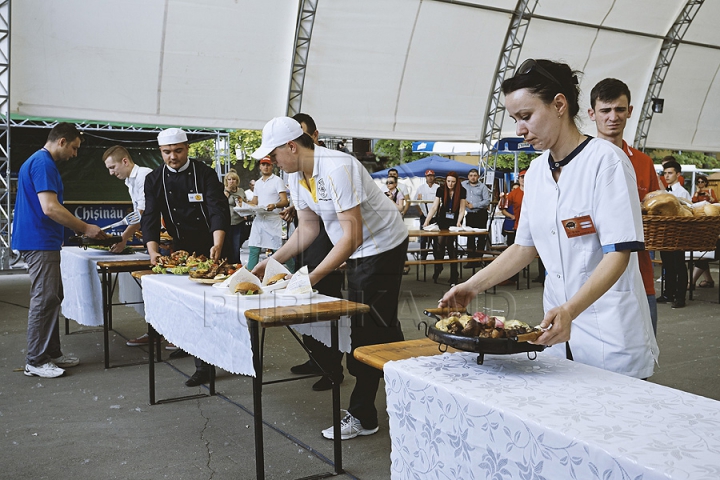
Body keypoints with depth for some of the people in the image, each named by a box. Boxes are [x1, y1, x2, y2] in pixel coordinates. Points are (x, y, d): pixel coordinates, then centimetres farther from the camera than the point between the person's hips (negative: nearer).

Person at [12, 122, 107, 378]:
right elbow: (50, 208, -24)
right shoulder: (43, 163, -15)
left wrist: (80, 228, 19)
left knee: (52, 298, 14)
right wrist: (85, 228, -16)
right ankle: (35, 361, 1)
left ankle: (51, 352, 22)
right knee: (44, 300, -6)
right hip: (40, 242, -11)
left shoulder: (40, 161, 18)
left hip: (41, 242, 11)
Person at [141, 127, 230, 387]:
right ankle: (204, 362, 18)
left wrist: (217, 245, -36)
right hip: (181, 248, 3)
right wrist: (153, 251, -23)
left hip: (210, 246, -3)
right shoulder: (154, 179, 0)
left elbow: (218, 210, -19)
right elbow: (150, 218, -6)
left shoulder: (205, 174, -9)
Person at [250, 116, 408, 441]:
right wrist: (272, 261, -2)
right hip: (359, 252, 10)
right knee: (382, 328, 19)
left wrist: (313, 277, -33)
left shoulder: (336, 169, -29)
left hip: (382, 246, -9)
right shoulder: (297, 176, -1)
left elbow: (352, 236, -32)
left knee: (367, 331, -5)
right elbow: (308, 228, 6)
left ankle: (361, 416, 5)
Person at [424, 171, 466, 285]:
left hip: (454, 221, -2)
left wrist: (458, 222, -19)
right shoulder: (441, 190, -5)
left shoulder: (461, 191, -6)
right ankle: (438, 268, 15)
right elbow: (434, 207, -6)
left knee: (449, 244, -10)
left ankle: (453, 275, -2)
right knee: (440, 243, -8)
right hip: (442, 220, 2)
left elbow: (462, 209, -6)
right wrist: (427, 221, -15)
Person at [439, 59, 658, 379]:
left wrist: (570, 310, -31)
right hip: (559, 329, 6)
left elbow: (618, 253, -18)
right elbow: (524, 247, 14)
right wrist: (472, 286, 4)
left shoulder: (605, 160, -12)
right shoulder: (536, 170, 8)